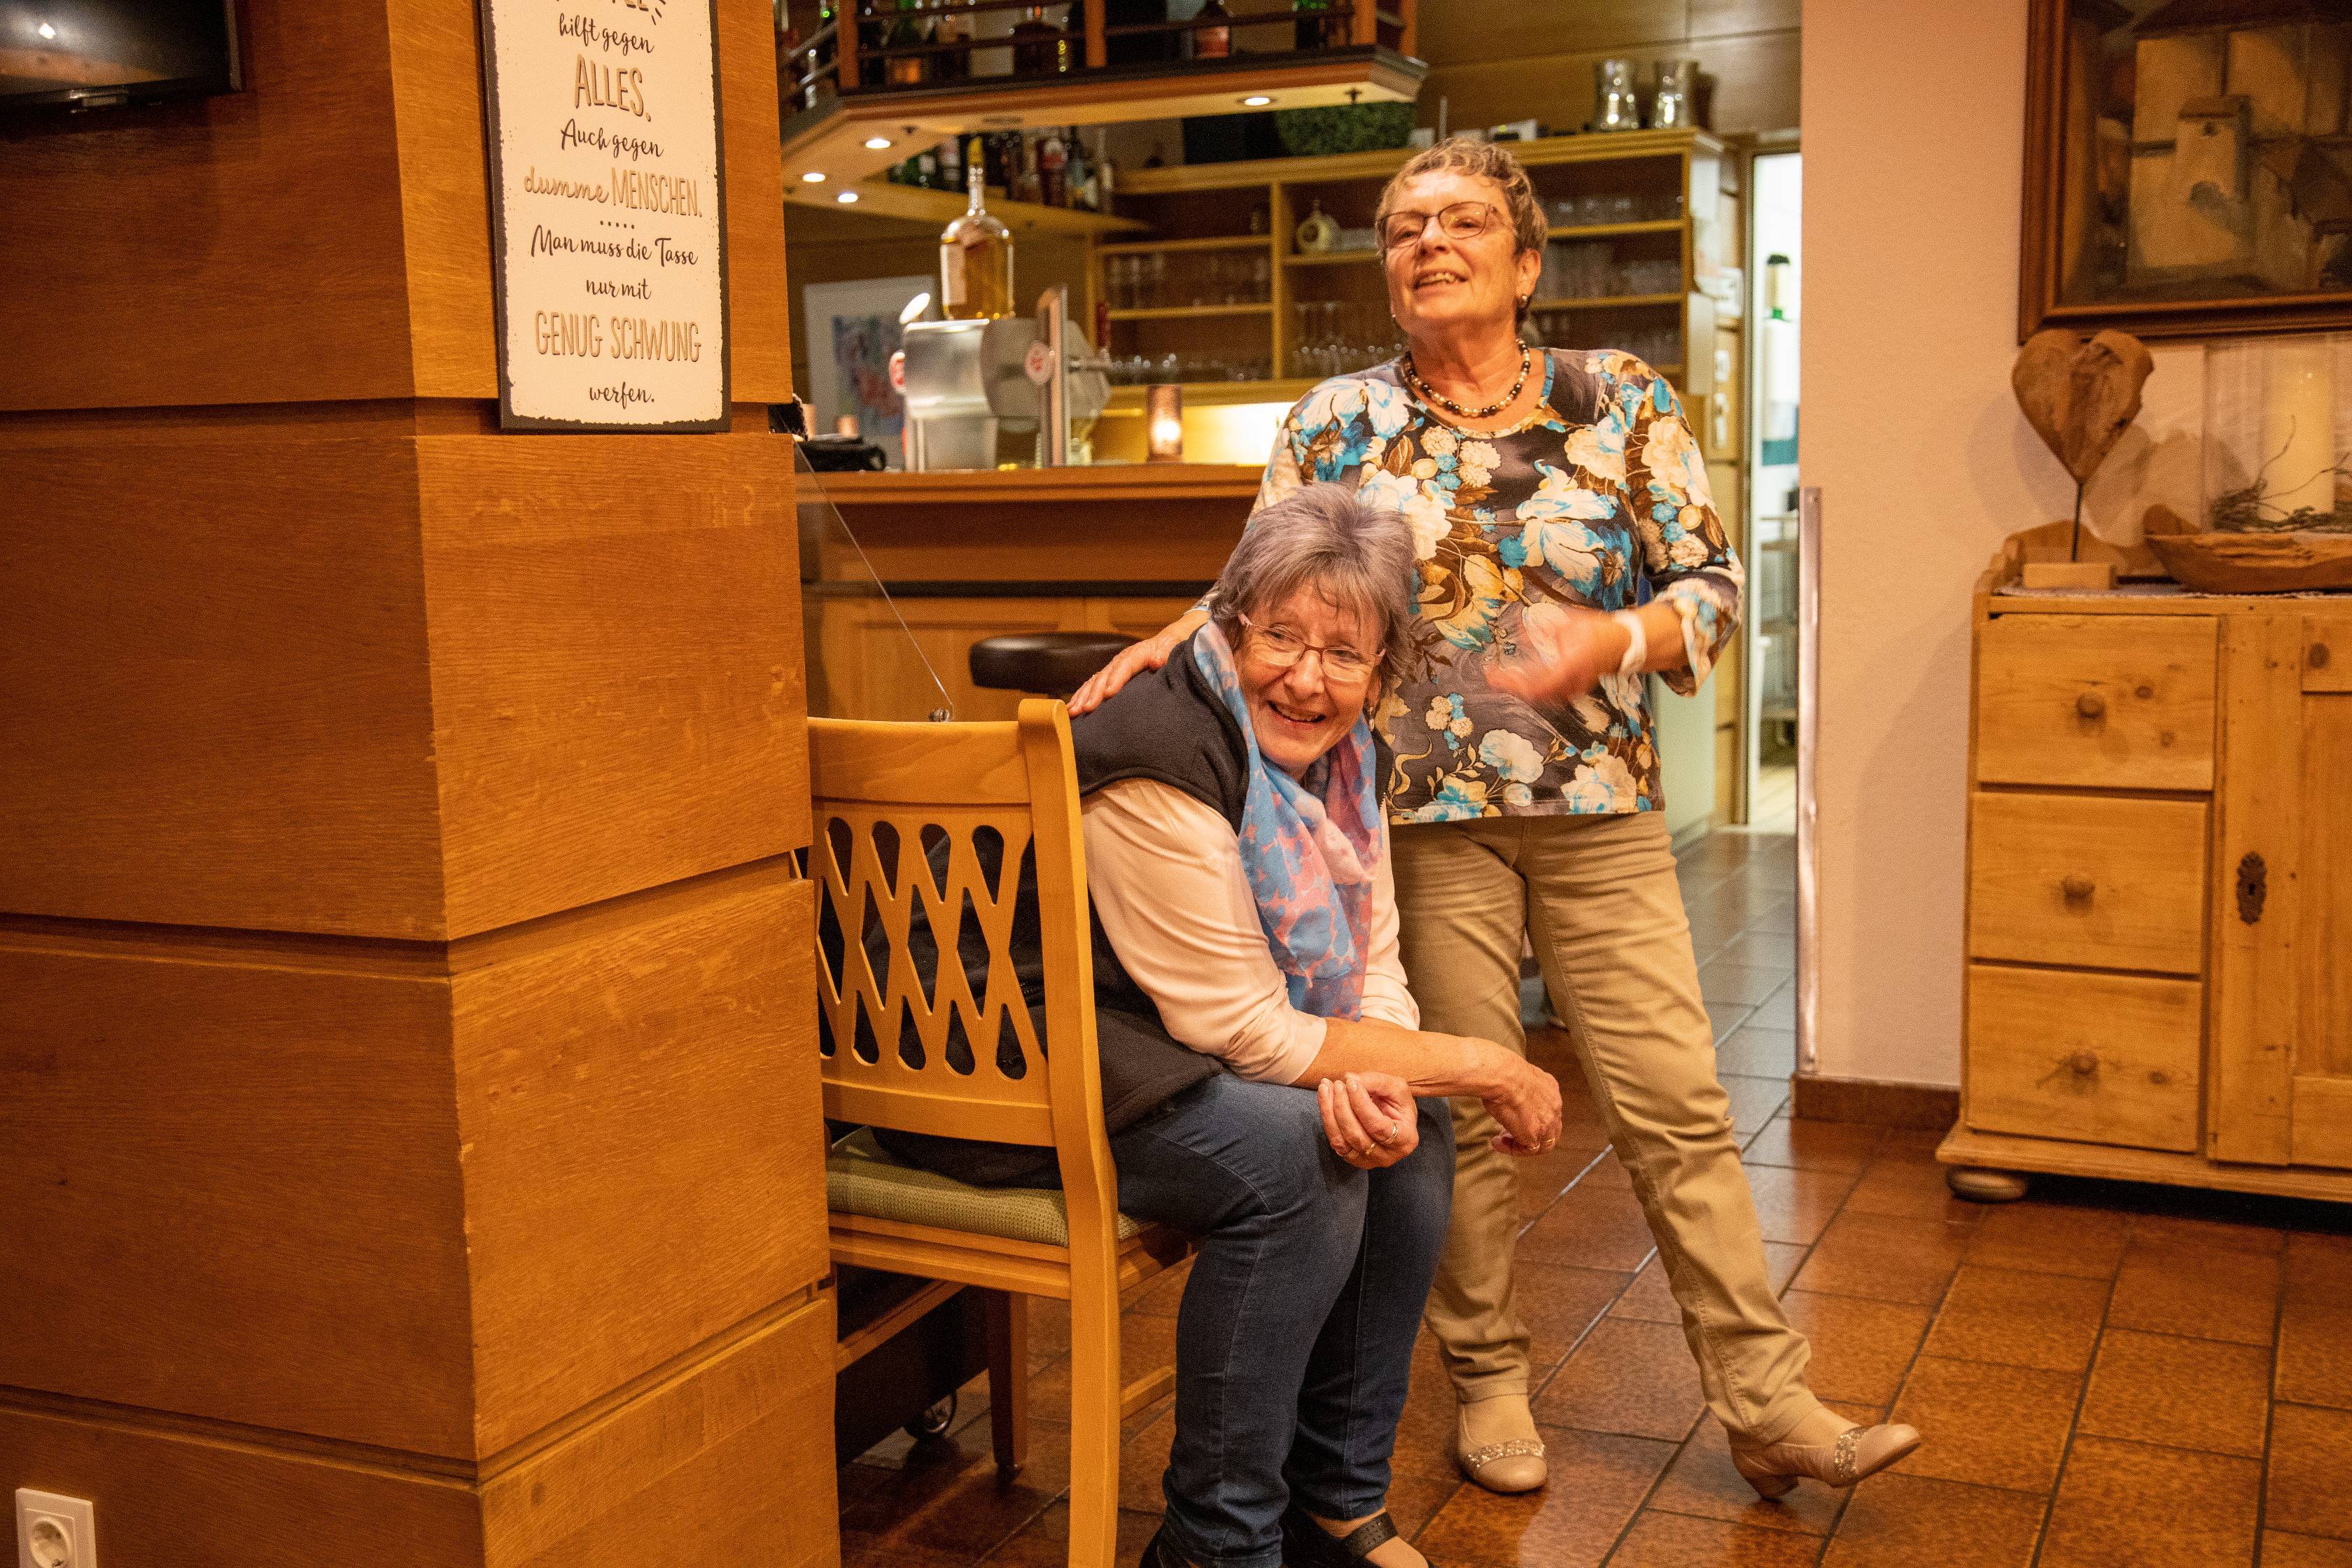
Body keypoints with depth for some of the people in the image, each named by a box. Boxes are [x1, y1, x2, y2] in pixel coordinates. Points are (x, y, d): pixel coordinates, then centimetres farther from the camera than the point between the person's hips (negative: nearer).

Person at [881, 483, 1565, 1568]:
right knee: (1291, 1152, -28)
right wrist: (1485, 1067, -21)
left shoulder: (1339, 750, 1)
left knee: (1411, 1129, -7)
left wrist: (1378, 1079, -23)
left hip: (1156, 1056, 9)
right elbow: (1250, 1032, -26)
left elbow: (1373, 968, 1)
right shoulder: (1158, 757, -27)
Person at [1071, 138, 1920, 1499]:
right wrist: (1170, 641, -12)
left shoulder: (1621, 400, 4)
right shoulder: (1340, 421, 5)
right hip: (1427, 814, 0)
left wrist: (1610, 641, -17)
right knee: (1465, 1110, 6)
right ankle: (1490, 1381, 24)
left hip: (1600, 811, 0)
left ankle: (1769, 1407, 11)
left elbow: (1713, 588, 2)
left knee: (1678, 1106, 1)